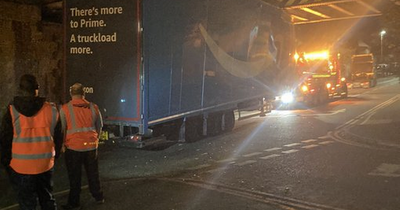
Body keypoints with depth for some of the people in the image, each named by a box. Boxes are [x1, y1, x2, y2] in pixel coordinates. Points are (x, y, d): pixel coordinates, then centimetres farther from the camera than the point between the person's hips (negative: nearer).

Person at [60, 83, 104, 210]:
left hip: (73, 147, -3)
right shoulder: (93, 107, 0)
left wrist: (62, 143, 10)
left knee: (74, 176, 9)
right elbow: (99, 126, 11)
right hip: (91, 146, 3)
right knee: (93, 173, 18)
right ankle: (98, 197, 30)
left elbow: (61, 128, -5)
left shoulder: (65, 109, -9)